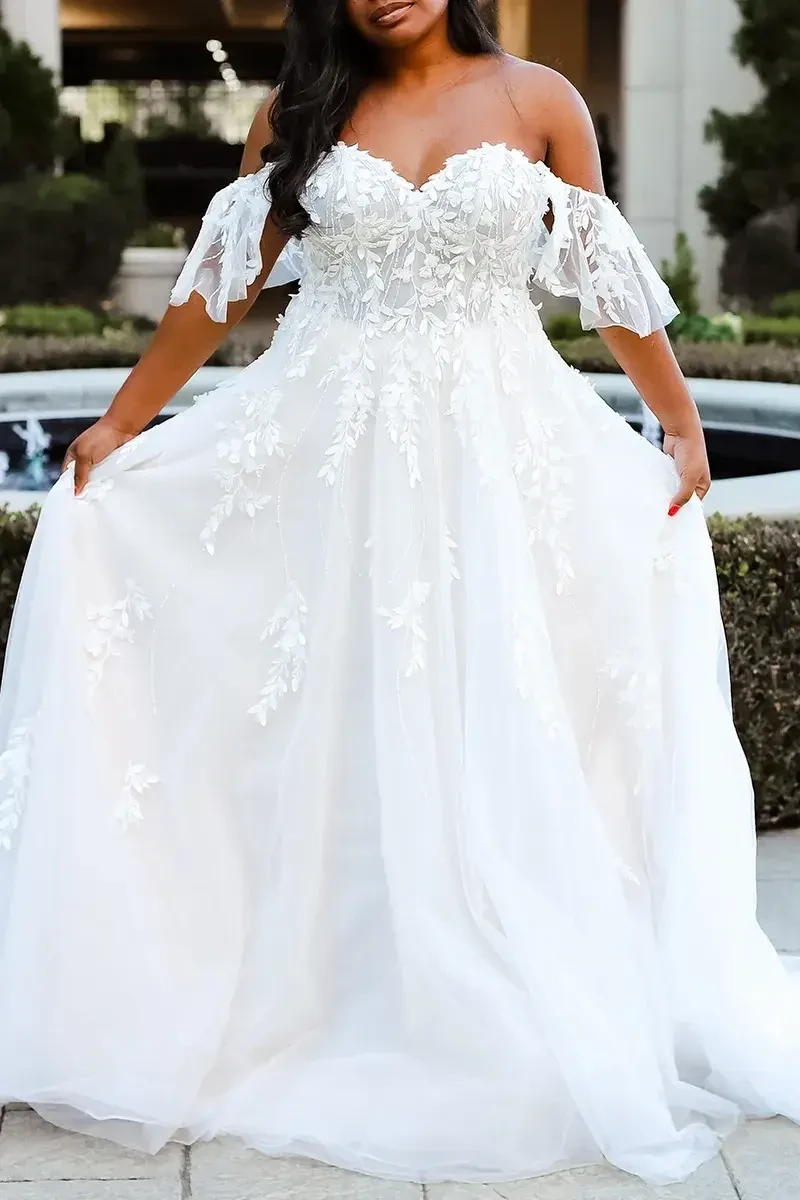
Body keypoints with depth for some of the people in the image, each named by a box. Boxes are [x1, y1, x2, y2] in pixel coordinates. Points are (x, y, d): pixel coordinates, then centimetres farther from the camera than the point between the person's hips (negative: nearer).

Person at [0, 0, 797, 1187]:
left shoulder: (538, 100, 2)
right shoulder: (300, 112, 4)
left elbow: (609, 279, 6)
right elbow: (221, 285, 7)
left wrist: (681, 422, 8)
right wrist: (121, 424, 7)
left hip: (502, 449, 0)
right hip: (330, 451, 1)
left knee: (501, 722, 3)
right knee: (337, 722, 4)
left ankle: (516, 1023, 17)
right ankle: (324, 1000, 18)